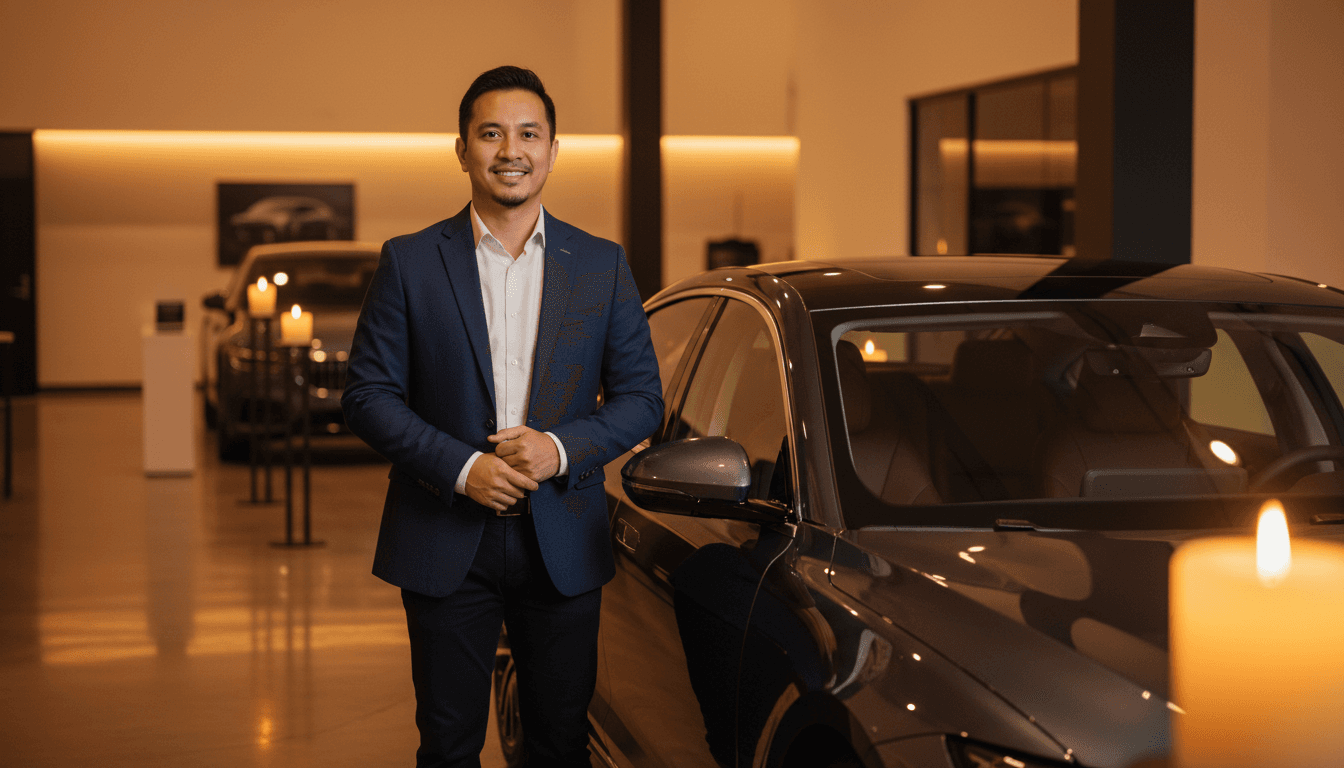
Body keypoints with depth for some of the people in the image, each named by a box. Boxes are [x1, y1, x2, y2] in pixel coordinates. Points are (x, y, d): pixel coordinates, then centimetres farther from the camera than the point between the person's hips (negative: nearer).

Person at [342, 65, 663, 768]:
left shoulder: (602, 265, 5)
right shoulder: (409, 262, 1)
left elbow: (642, 396, 6)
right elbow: (367, 393, -2)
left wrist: (563, 447, -13)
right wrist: (462, 468, -15)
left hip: (562, 545, 1)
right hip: (445, 545, -1)